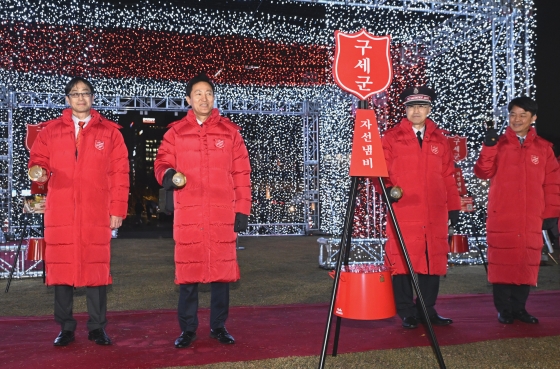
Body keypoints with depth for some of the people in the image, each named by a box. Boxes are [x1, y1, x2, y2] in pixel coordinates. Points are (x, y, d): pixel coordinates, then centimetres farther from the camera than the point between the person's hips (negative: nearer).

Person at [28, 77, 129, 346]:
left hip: (96, 215, -1)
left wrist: (118, 209, -2)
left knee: (97, 270, 1)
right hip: (59, 213, 2)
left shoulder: (109, 132, 7)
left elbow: (119, 173, 3)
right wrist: (39, 172, -13)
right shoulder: (51, 130, 12)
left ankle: (97, 327, 13)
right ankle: (65, 328, 17)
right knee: (61, 269, 4)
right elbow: (38, 159, 12)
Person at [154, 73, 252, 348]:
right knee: (187, 271, 4)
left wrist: (242, 209, 1)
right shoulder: (176, 132, 8)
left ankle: (219, 326, 20)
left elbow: (241, 174, 6)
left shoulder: (230, 131, 8)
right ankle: (187, 328, 17)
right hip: (187, 214, 0)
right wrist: (167, 174, -18)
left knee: (222, 269, 5)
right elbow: (162, 161, 7)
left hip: (222, 213, 0)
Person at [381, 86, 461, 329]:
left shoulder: (440, 139, 15)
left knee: (434, 261, 7)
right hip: (403, 212, -3)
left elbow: (448, 176, 14)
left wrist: (454, 207, 10)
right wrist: (387, 189, -16)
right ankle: (407, 313, 11)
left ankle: (427, 310, 20)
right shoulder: (392, 138, 5)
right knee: (402, 262, -2)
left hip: (435, 214, 3)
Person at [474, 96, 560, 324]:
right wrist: (488, 147, -23)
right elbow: (483, 173, -9)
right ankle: (504, 309, 13)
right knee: (502, 263, 1)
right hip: (501, 218, -2)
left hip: (531, 220, 2)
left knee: (527, 264, 6)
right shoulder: (498, 144, 4)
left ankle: (519, 308, 20)